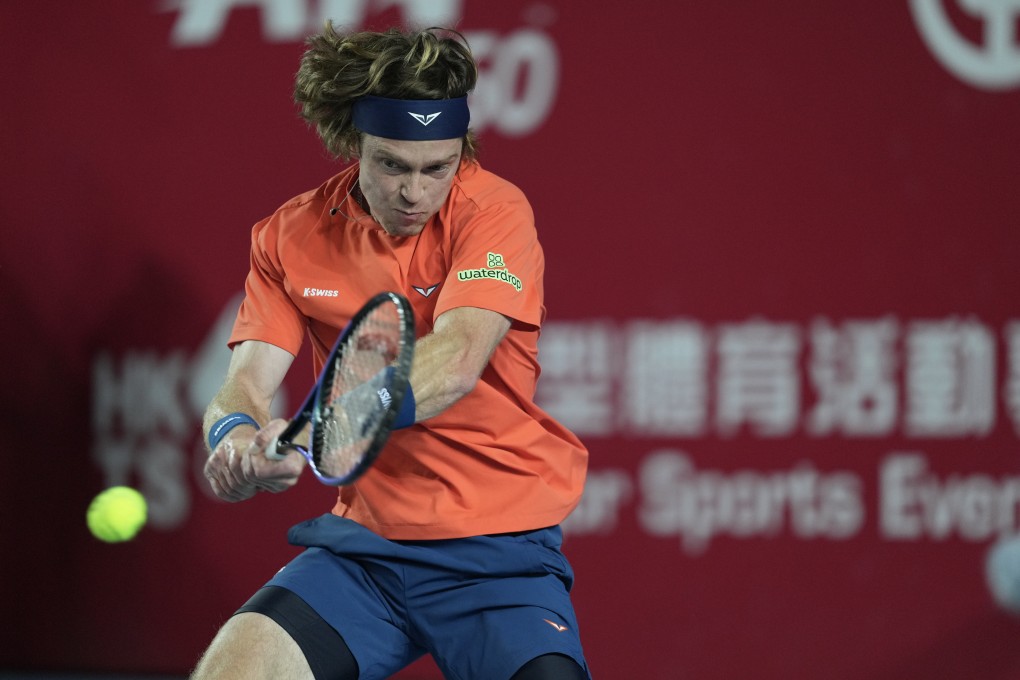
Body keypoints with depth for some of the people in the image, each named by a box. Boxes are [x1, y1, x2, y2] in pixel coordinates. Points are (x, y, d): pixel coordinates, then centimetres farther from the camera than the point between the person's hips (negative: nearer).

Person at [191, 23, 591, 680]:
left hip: (501, 550, -3)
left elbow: (455, 361, -25)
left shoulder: (494, 211, -9)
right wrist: (236, 433, -27)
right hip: (364, 543, 3)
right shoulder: (290, 236, 4)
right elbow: (248, 381, -1)